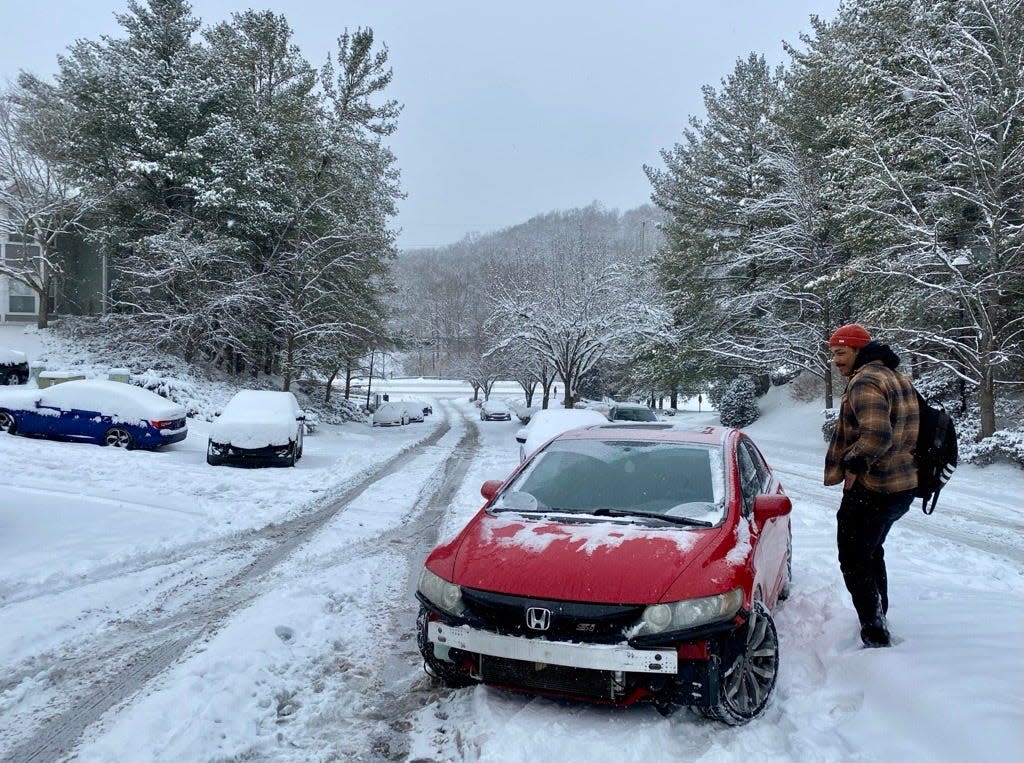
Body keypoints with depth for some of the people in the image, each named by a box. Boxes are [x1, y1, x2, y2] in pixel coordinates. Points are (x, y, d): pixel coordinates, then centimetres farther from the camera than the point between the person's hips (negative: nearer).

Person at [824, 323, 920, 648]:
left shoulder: (864, 381, -19)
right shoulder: (897, 377, 14)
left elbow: (877, 434, -33)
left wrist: (855, 463, -18)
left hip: (870, 488, -11)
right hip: (903, 486, 11)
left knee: (854, 562, -1)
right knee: (872, 552, 26)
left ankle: (875, 637, 1)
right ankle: (879, 619, 39)